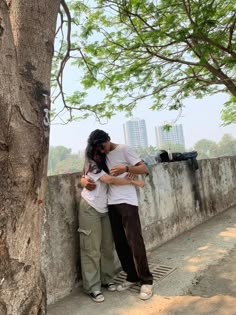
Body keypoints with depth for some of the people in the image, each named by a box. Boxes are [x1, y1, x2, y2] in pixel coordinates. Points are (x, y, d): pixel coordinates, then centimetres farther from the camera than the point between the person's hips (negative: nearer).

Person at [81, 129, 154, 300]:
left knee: (135, 242, -3)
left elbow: (144, 169, -8)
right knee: (120, 244, 10)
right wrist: (85, 181, -7)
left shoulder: (124, 149, -4)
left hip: (127, 202, -6)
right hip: (112, 204, 6)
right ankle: (132, 277, 25)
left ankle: (146, 281, 11)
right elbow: (87, 173, 17)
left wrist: (126, 168, -26)